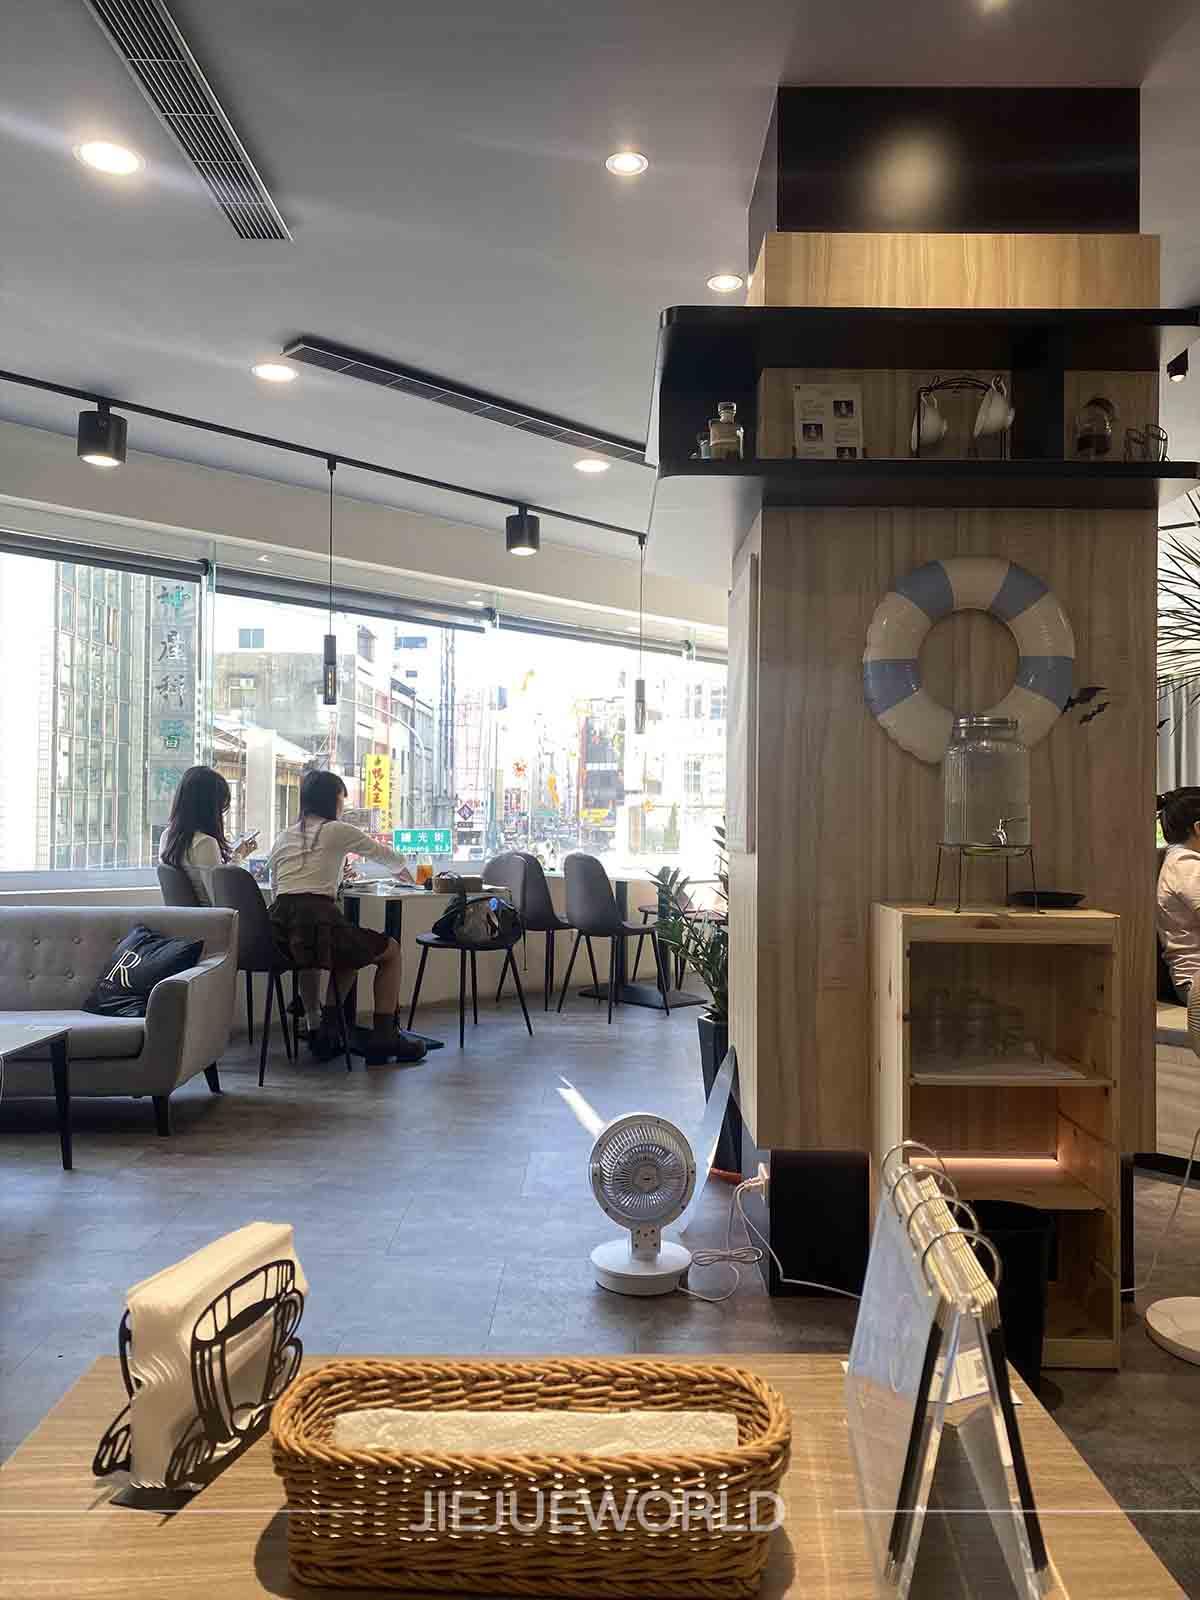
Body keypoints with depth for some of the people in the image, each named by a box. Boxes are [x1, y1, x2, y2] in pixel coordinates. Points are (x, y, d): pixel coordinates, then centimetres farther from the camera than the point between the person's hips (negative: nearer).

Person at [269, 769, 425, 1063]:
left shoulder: (283, 837, 19)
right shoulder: (337, 831, 5)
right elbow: (383, 853, 20)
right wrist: (403, 869, 43)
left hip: (280, 932, 7)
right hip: (317, 922, -6)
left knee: (348, 953, 35)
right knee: (391, 951, 18)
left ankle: (325, 1029, 25)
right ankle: (383, 1037, 16)